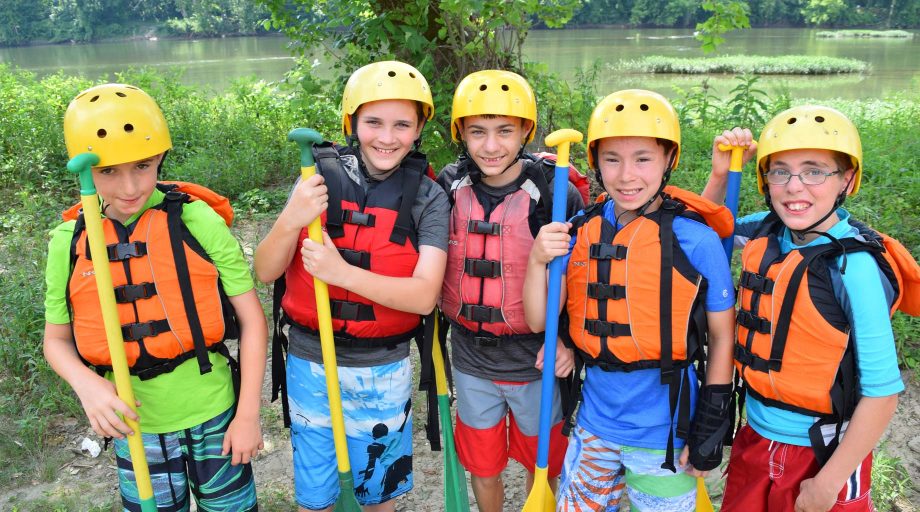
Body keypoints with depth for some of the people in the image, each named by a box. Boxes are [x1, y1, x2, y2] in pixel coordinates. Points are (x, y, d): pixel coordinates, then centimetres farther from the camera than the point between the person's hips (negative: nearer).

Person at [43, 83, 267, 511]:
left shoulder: (198, 222, -14)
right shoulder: (68, 243, -5)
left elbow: (251, 319, -10)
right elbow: (56, 339, 6)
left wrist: (248, 415, -7)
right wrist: (87, 384, -16)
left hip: (213, 415, -2)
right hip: (135, 426, 2)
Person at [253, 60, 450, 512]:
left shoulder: (427, 198, -8)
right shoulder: (321, 178, -7)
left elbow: (424, 295, -17)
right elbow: (265, 272, -8)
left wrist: (343, 273, -29)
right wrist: (291, 220, -27)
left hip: (384, 373, 0)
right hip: (312, 364, 0)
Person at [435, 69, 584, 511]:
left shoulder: (557, 194, -15)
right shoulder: (449, 187, -5)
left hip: (536, 363, -2)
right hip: (471, 361, 3)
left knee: (541, 467, 20)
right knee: (482, 470, 20)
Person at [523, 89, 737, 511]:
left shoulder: (696, 240, -15)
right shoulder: (580, 230, -5)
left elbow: (722, 336, -6)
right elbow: (538, 321, -3)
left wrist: (711, 427, -5)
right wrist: (537, 260, -20)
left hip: (663, 433, -3)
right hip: (595, 419, 4)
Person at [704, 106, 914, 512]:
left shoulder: (855, 267, -21)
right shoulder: (766, 232, -6)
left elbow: (881, 391, -18)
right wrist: (720, 173, -4)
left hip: (823, 456, -5)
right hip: (755, 441, 6)